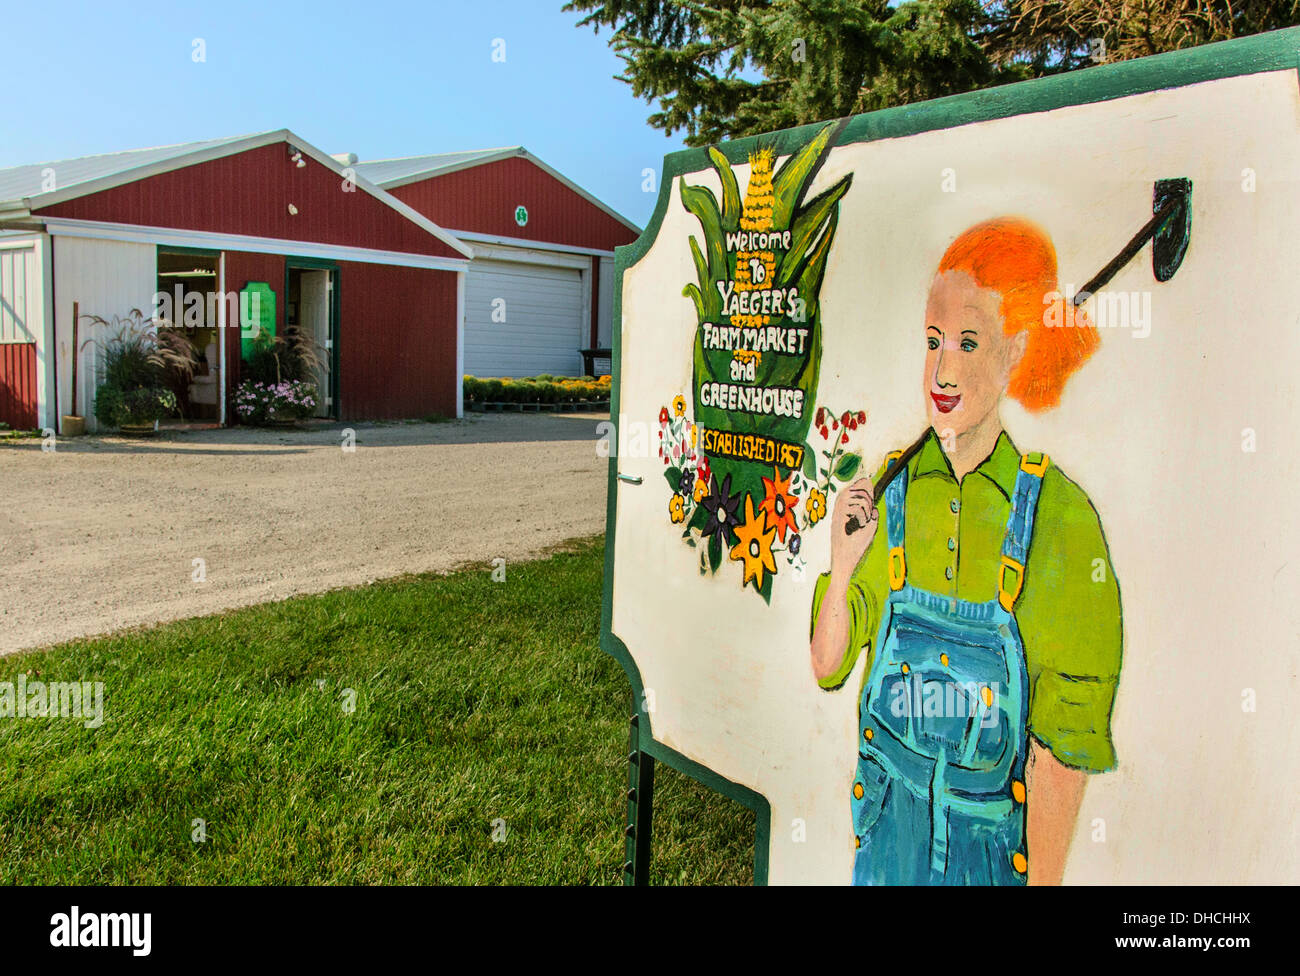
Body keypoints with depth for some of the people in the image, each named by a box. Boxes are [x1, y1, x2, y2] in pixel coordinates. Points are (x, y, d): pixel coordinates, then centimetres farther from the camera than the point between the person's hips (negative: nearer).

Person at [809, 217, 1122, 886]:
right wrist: (842, 570, -19)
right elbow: (827, 667, -2)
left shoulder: (1058, 517, -18)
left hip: (997, 848, -2)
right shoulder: (885, 494, -8)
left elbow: (1063, 740, -13)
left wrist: (1044, 877, -10)